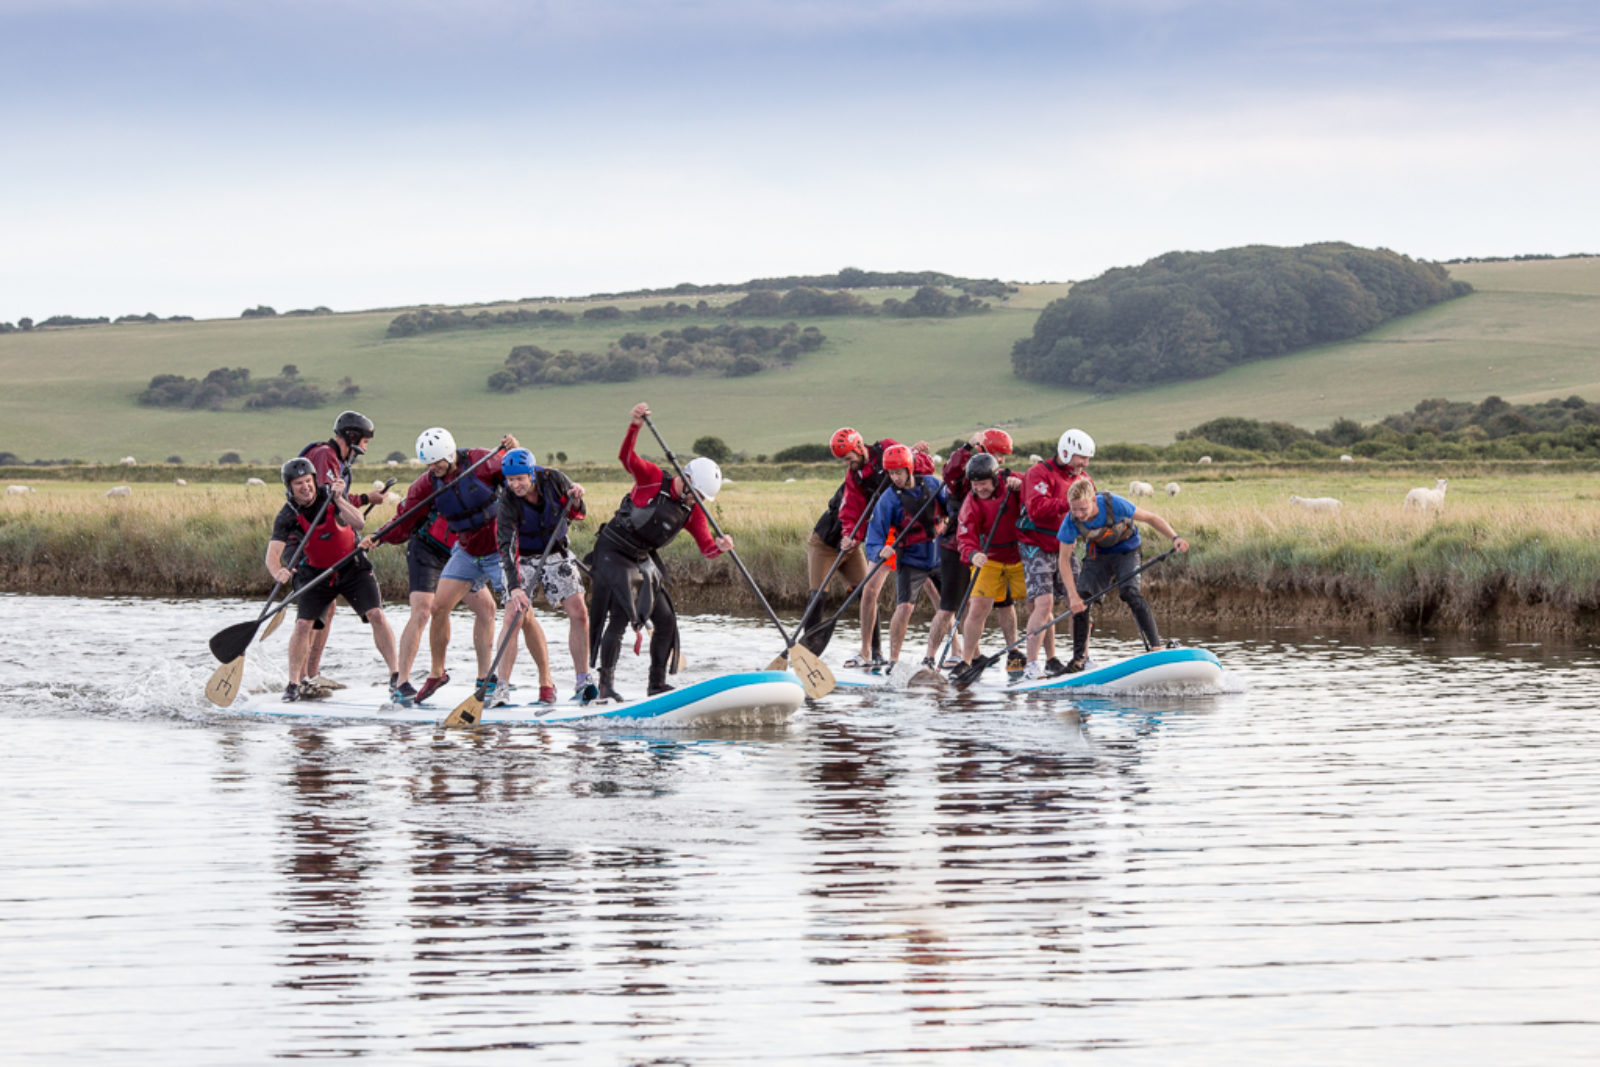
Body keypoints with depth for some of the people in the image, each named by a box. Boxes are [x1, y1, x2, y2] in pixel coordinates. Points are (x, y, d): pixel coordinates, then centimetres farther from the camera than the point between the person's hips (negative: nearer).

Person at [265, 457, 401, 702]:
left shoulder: (330, 495, -16)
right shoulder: (287, 516, -18)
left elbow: (359, 523, -26)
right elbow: (273, 553, -28)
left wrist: (339, 500, -39)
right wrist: (278, 572, -50)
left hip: (351, 565, 0)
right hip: (315, 571, 0)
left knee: (376, 615, -13)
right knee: (302, 624, -13)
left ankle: (396, 675, -6)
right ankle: (295, 683, -1)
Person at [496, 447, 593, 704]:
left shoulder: (553, 479, -16)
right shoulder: (507, 501, -24)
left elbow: (577, 515, -1)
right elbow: (507, 547, -33)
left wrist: (576, 501, -25)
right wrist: (515, 587, -45)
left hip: (556, 554, 3)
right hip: (522, 559, -3)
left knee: (579, 612, -8)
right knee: (514, 616, -19)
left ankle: (583, 682, 2)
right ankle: (501, 686, -16)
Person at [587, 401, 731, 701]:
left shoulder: (693, 511, 2)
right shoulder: (652, 479, -13)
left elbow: (706, 548, -7)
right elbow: (626, 457, -28)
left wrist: (719, 547, -31)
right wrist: (635, 426, -45)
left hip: (643, 561, 7)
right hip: (612, 553, -7)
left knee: (665, 620, 4)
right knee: (619, 617, -16)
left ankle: (657, 684, 16)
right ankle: (606, 686, -12)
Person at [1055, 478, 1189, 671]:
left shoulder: (1114, 505, -34)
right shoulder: (1071, 522, -27)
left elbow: (1150, 518, -22)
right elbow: (1064, 559, -18)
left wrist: (1174, 537, -35)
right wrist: (1073, 595, -26)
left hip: (1126, 550, -3)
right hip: (1097, 553, 3)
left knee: (1129, 592, -26)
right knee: (1080, 599, -10)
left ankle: (1155, 646, -24)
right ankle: (1080, 657, 3)